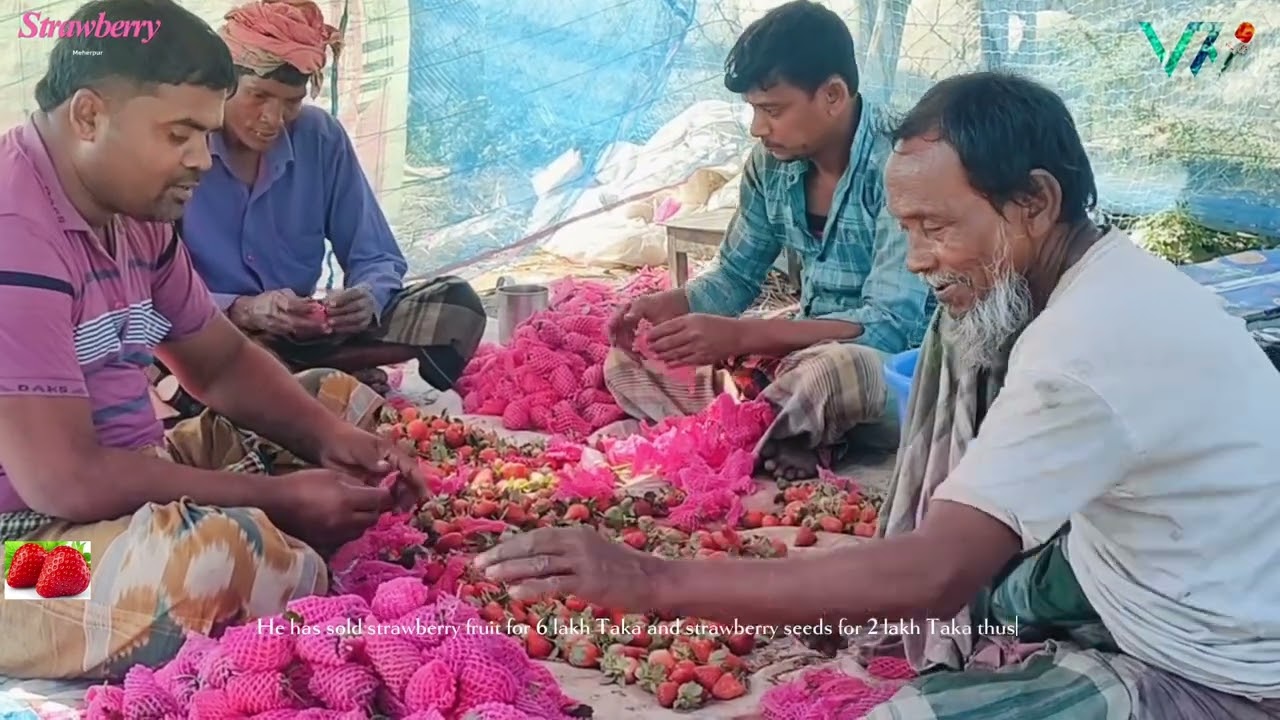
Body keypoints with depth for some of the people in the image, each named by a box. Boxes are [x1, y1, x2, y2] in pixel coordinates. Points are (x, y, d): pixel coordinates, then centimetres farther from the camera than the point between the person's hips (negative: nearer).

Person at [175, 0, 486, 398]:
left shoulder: (322, 136, -1)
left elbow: (377, 259, 2)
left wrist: (367, 298, -22)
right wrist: (242, 311, -31)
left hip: (306, 337, 4)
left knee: (456, 302, -13)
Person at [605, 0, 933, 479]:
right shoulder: (771, 164, -2)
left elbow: (891, 325, -28)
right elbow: (734, 277, 10)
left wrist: (739, 335, -34)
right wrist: (664, 306, -12)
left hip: (895, 368, -7)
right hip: (803, 350, 7)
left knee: (830, 373, -42)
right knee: (630, 361, -2)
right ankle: (782, 440, -16)